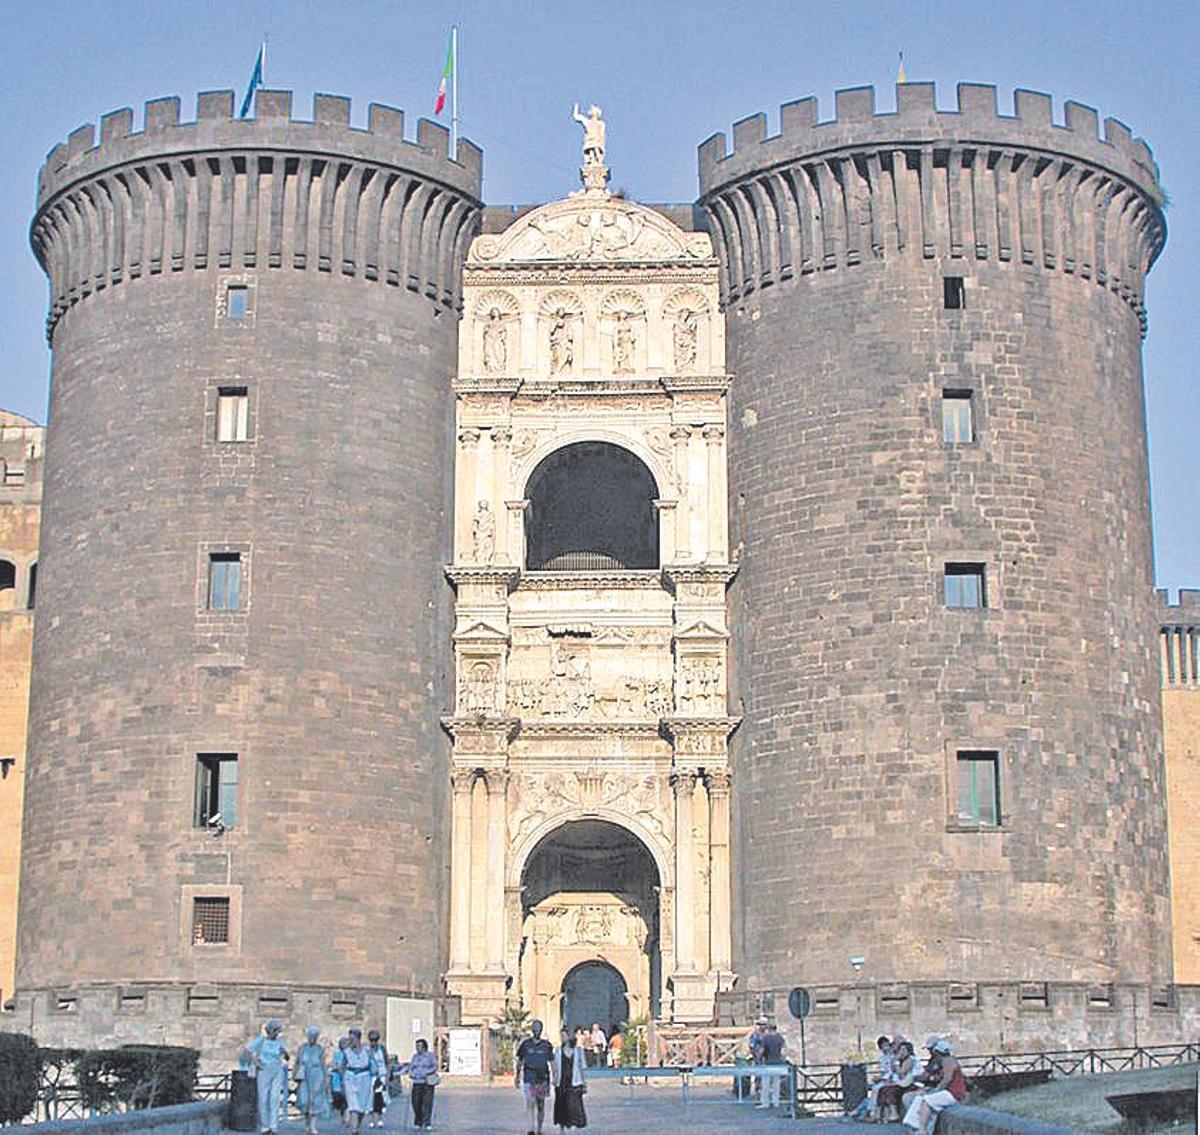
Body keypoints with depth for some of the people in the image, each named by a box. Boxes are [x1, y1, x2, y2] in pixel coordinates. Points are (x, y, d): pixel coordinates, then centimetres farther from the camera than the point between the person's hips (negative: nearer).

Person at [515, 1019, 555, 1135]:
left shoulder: (546, 1045, 4)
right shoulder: (525, 1044, 3)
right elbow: (519, 1062, 10)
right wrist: (517, 1078, 11)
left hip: (542, 1078, 2)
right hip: (528, 1078, -2)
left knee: (541, 1106, 9)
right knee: (530, 1103, -15)